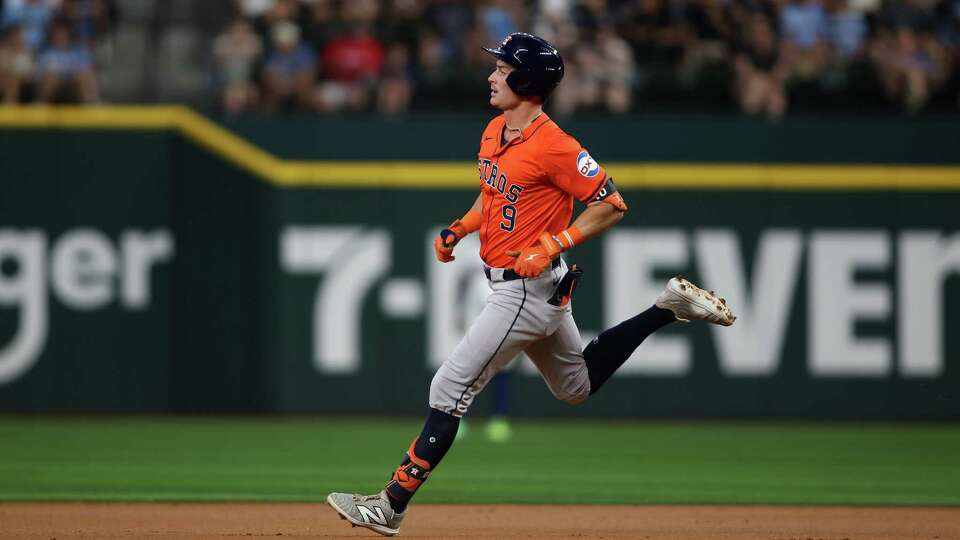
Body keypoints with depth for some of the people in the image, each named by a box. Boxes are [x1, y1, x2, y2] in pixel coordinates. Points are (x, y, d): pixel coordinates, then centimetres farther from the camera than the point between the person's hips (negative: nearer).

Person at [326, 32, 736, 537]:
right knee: (577, 386, 25)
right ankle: (669, 306, 27)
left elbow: (611, 205, -18)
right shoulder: (494, 131, 7)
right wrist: (459, 228, 8)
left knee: (451, 387, -10)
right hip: (511, 284, 10)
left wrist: (552, 246, -24)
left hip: (527, 288, -10)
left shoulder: (553, 145, -21)